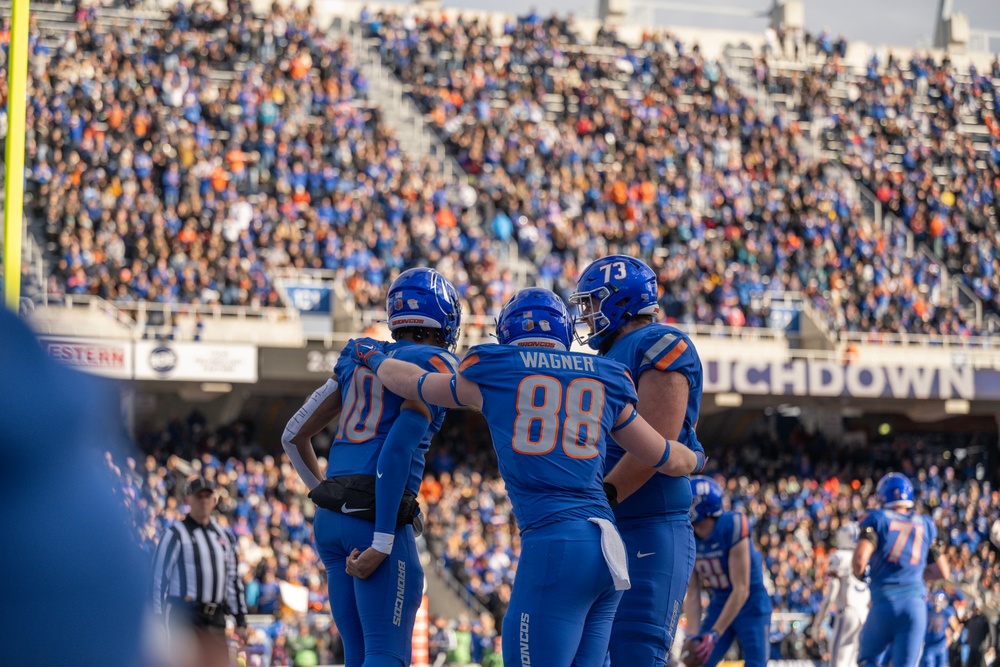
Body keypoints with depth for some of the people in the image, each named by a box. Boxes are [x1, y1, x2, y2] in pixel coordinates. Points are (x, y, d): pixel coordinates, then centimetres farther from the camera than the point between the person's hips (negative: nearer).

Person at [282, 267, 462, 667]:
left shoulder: (358, 360, 18)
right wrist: (382, 542, -17)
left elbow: (294, 435, 22)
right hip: (376, 517, -7)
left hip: (330, 518, 7)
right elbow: (399, 446, -15)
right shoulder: (436, 365, -2)